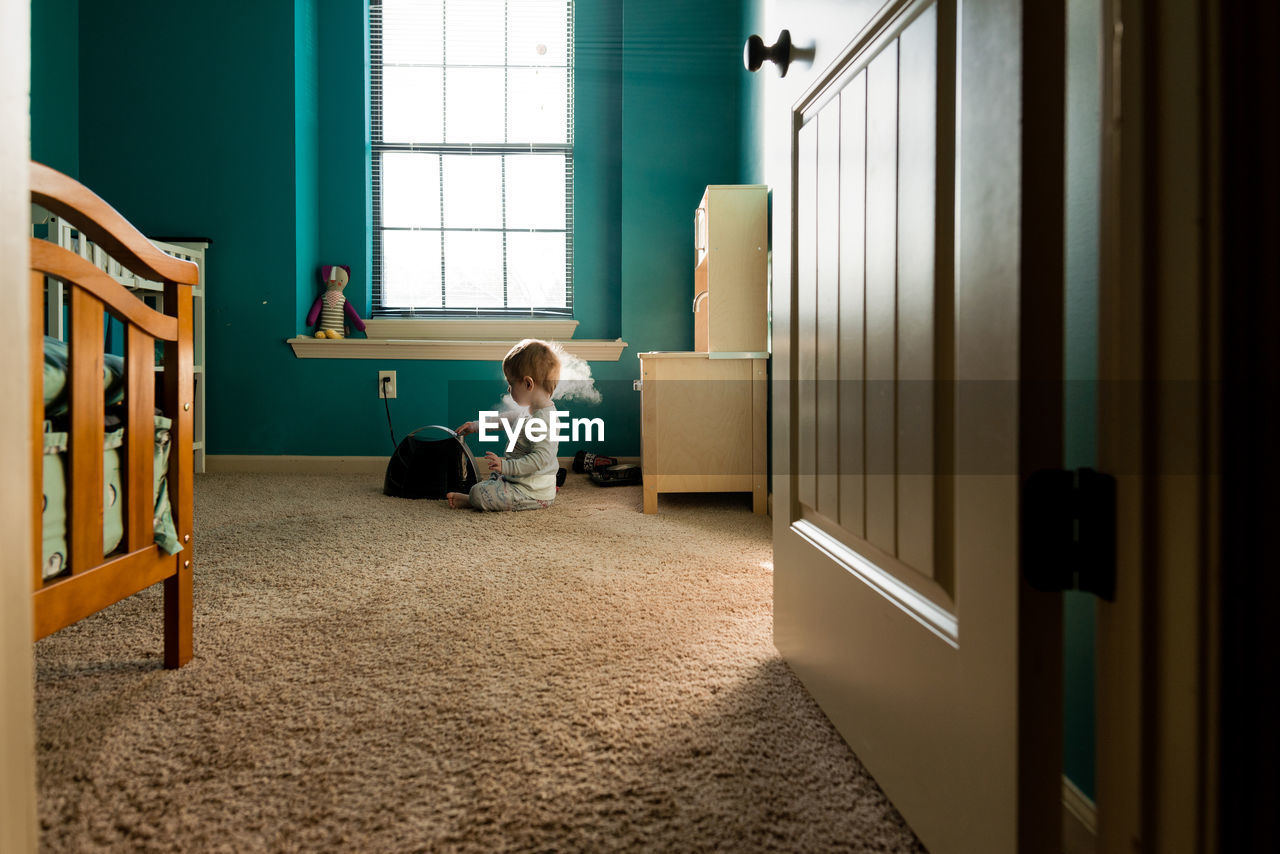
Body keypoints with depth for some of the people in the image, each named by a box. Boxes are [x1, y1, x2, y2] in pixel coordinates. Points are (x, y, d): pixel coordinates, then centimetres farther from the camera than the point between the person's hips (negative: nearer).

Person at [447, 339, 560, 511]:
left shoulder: (543, 419, -27)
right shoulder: (532, 413, 7)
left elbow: (542, 457, -33)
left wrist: (507, 466, -34)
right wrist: (476, 426, 25)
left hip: (535, 494, -11)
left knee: (479, 493, -17)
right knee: (495, 474, 37)